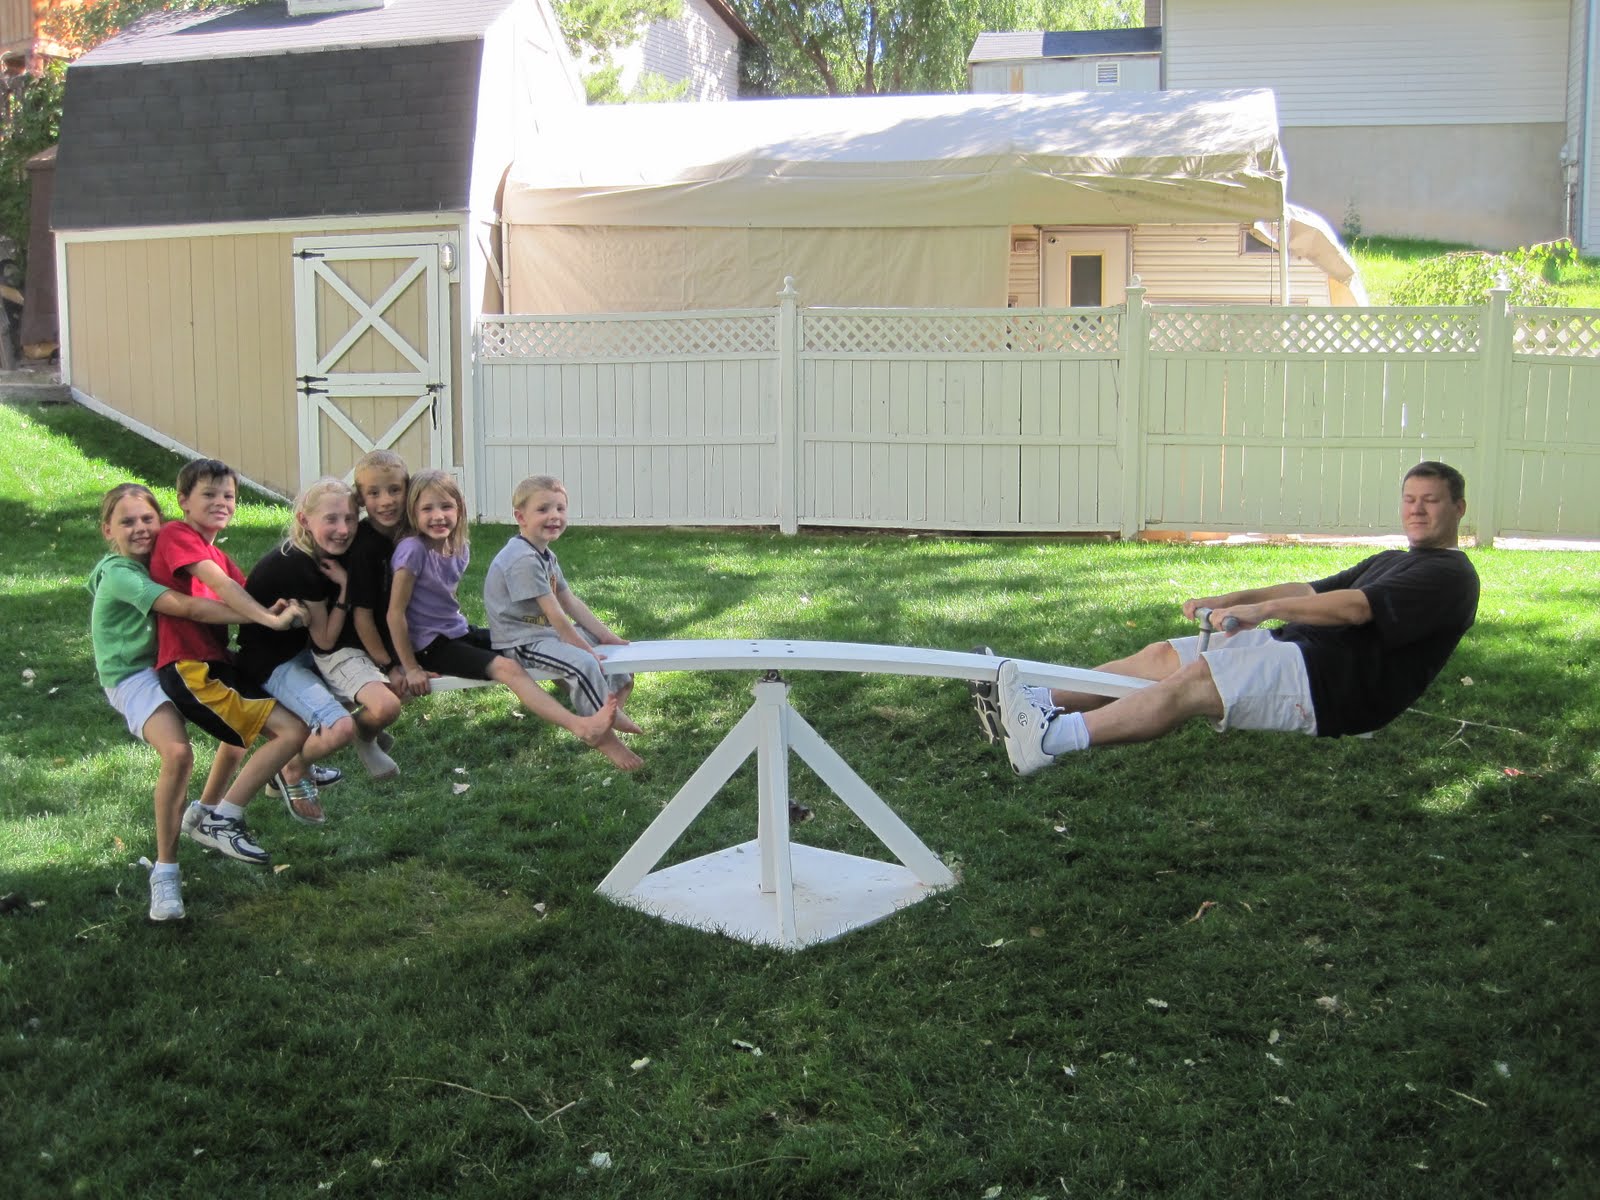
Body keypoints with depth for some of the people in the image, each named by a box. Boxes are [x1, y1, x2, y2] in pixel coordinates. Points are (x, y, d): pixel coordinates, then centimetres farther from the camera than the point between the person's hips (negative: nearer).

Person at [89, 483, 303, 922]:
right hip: (134, 675, -9)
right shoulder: (120, 574, -22)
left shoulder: (157, 560, 5)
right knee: (178, 752, -31)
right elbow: (190, 608, -34)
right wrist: (267, 618, -38)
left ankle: (206, 814, 28)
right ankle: (165, 872, -20)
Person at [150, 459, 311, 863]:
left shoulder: (216, 554, 20)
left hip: (217, 662, 10)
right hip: (188, 669, -10)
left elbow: (248, 593, 6)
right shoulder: (176, 535, -9)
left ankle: (207, 811, 39)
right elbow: (219, 584, -23)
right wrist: (267, 616, -33)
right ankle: (220, 820, -4)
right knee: (293, 730, -13)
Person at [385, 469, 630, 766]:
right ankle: (581, 727, -39)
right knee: (506, 668, -26)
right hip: (430, 644, -8)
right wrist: (411, 668, -15)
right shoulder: (413, 550, -19)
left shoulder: (460, 550, 3)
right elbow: (395, 612, -17)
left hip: (459, 631, 8)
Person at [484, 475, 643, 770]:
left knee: (604, 643, 18)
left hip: (546, 631, 11)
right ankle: (605, 737, -19)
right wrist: (584, 648, -20)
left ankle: (614, 702, 14)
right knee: (584, 663, -29)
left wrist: (605, 634, 4)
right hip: (521, 642, -11)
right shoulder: (523, 559, -24)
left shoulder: (546, 555, 10)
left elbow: (570, 602, 11)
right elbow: (554, 614, -25)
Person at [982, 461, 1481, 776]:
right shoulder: (1392, 562, 29)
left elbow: (1357, 608, -17)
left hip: (1329, 681, -9)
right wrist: (1229, 600, 12)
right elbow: (1314, 591, 24)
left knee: (1194, 680, -28)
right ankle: (1034, 702, -9)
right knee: (1163, 655, -3)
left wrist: (1265, 607, -21)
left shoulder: (1450, 576, -3)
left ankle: (1049, 738, -40)